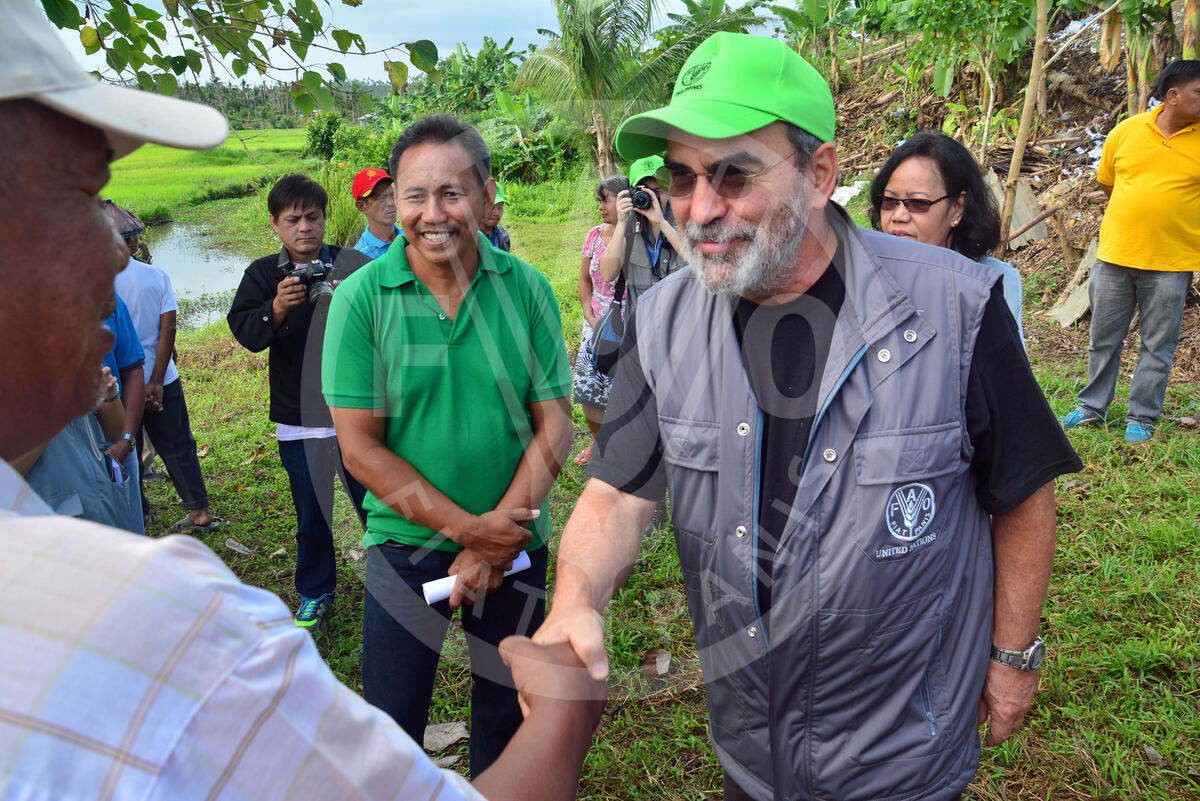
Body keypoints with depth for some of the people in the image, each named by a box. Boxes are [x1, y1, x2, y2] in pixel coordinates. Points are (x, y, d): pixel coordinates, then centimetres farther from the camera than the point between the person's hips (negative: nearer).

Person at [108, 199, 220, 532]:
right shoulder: (156, 276, -6)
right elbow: (168, 329, -10)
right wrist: (155, 382, -9)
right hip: (160, 379, 2)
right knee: (177, 447, 11)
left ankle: (137, 513, 28)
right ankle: (200, 511, 12)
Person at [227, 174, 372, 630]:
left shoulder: (353, 265, -2)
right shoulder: (263, 274, 4)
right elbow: (245, 331, -8)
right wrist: (277, 308, -28)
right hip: (298, 421, 2)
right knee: (311, 516, 15)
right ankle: (315, 593, 33)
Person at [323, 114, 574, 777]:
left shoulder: (526, 289, -8)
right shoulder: (360, 298, -11)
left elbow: (555, 422, -7)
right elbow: (359, 444, -12)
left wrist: (496, 541, -15)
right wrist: (467, 526, -18)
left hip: (518, 544, 2)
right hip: (405, 543, -1)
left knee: (507, 709, 20)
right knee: (392, 721, 12)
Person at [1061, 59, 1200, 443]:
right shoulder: (1126, 131, 2)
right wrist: (1133, 216, 11)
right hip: (1115, 253, 1)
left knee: (1158, 345, 6)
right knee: (1104, 337, 12)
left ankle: (1142, 418, 19)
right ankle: (1092, 407, 27)